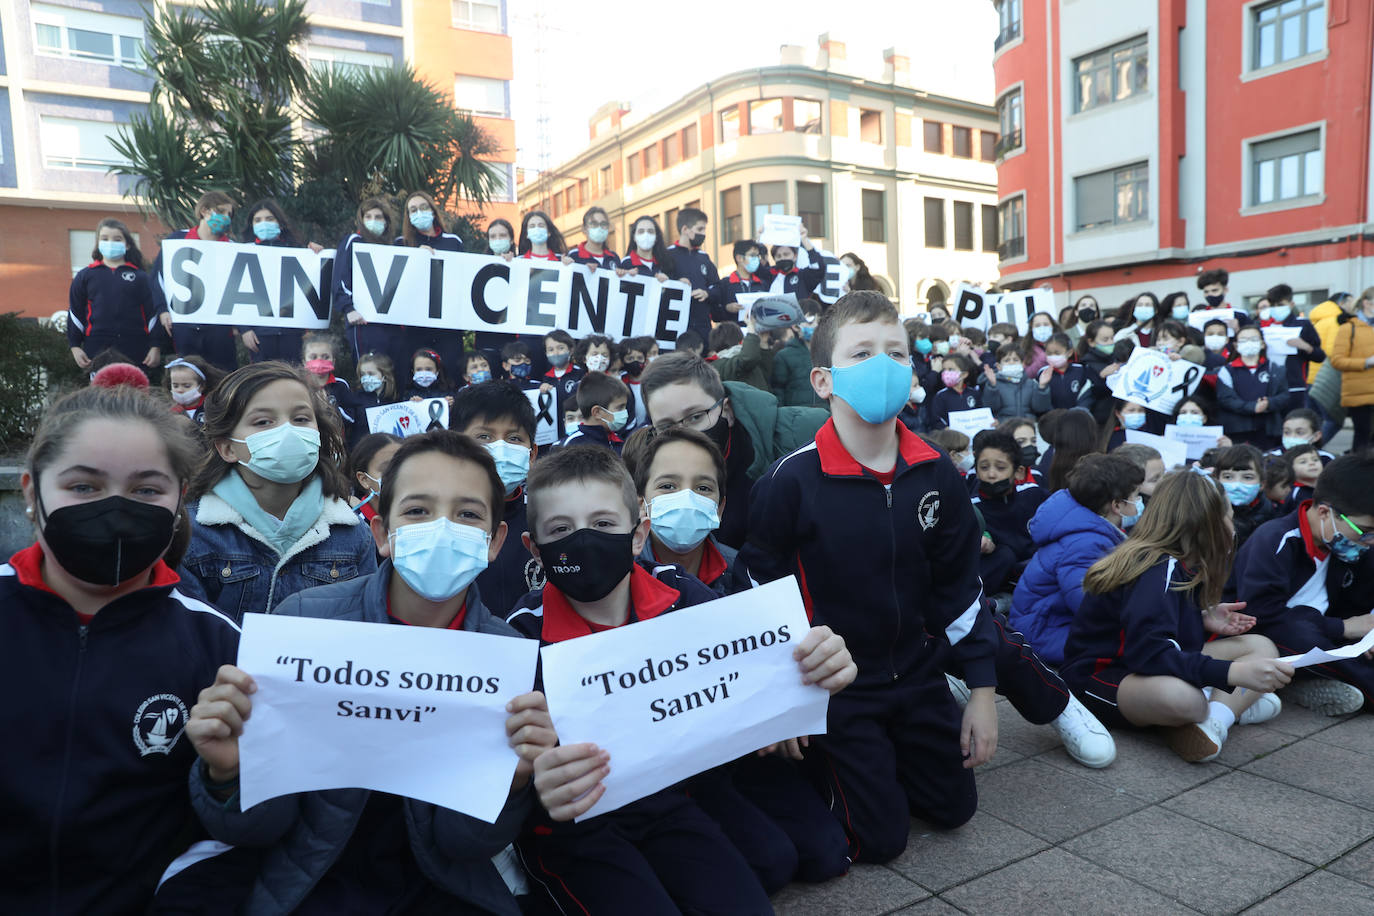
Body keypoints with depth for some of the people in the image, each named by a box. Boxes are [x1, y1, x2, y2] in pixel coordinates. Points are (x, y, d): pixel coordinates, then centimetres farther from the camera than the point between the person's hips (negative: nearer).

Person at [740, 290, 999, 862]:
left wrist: (982, 690, 4)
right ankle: (815, 759, 26)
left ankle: (877, 759, 39)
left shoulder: (935, 474, -7)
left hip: (916, 673, 5)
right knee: (880, 838, 1)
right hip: (832, 684, -5)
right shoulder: (791, 482, -22)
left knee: (953, 806, 17)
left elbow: (959, 583, 3)